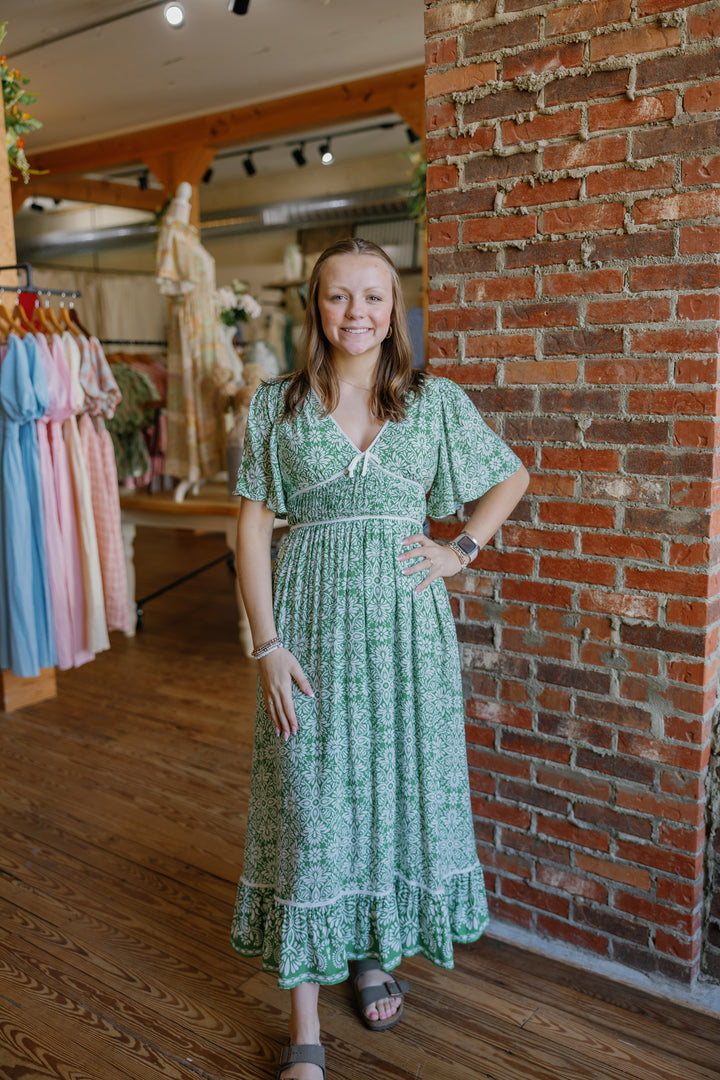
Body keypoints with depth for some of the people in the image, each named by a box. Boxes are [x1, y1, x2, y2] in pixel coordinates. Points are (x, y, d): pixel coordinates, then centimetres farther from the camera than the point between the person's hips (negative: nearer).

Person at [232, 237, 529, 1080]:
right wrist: (267, 644, -9)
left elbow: (512, 479, 15)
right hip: (313, 624, -1)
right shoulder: (276, 406, 1)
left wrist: (461, 551, 2)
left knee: (401, 788, 12)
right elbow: (253, 527, -1)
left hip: (407, 625, 2)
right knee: (309, 806, 1)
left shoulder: (438, 402, 4)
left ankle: (378, 952, 39)